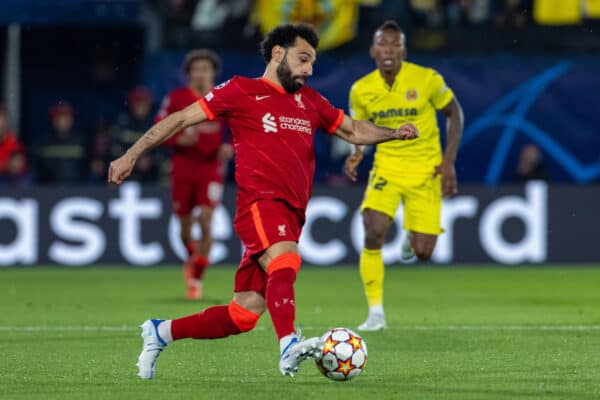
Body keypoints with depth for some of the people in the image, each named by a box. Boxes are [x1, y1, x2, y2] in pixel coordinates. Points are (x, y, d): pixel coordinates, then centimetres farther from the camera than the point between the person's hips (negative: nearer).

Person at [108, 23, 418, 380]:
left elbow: (353, 130, 29)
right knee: (285, 262, -36)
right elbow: (181, 119, 7)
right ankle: (289, 346, -57)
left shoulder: (310, 101, 22)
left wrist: (393, 133, 9)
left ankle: (160, 333, 19)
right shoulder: (241, 91, 5)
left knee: (243, 315, 2)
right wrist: (131, 155, 4)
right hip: (261, 201, -6)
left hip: (291, 215, 6)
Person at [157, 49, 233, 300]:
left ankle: (196, 280, -8)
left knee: (206, 222, -14)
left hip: (211, 168, -1)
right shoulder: (176, 98, -1)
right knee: (185, 226, 7)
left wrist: (231, 147, -10)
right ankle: (192, 258, 41)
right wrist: (179, 140, -16)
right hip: (182, 168, 1)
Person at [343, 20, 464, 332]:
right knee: (373, 234, -21)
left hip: (425, 170, -1)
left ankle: (413, 236, 36)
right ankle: (376, 313, -8)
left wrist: (449, 160, -7)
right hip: (386, 167, 1)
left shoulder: (427, 79, -13)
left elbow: (454, 113, 1)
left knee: (423, 253, -5)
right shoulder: (361, 90, -5)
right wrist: (356, 154, -11)